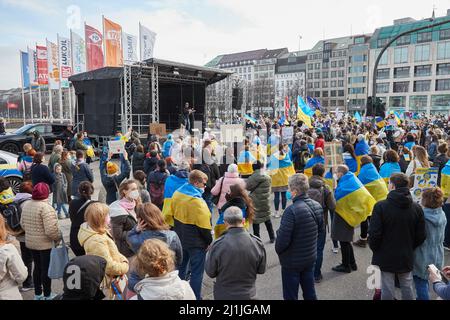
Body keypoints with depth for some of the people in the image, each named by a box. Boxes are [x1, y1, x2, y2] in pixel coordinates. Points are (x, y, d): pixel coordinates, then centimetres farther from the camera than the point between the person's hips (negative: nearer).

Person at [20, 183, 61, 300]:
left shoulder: (26, 205, 3)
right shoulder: (45, 207, -23)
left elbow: (22, 223, 12)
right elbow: (51, 229, -26)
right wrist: (58, 237, -9)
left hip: (30, 242, 7)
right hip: (45, 244, -7)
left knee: (37, 267, 20)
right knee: (46, 269, 7)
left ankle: (37, 294, 32)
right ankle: (47, 296, 20)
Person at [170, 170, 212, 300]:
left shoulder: (177, 194, -1)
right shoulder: (197, 201, -26)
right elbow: (203, 226, -22)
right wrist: (209, 241, -7)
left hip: (180, 239, 8)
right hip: (196, 243, -8)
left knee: (181, 267, 23)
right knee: (196, 272, 6)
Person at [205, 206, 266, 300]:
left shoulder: (218, 245, -24)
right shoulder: (257, 243, -18)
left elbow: (210, 272, -11)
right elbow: (261, 270, -5)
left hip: (224, 295, -1)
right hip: (248, 294, 1)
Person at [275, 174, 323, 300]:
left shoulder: (292, 210, -29)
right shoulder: (317, 206, -4)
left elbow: (283, 239, -26)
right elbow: (319, 228, 11)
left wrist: (278, 250, -6)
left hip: (292, 261, -7)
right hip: (311, 257, 7)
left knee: (290, 295, 10)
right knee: (310, 292, 22)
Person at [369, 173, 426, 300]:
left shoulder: (381, 206, -18)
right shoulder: (416, 208, -5)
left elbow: (374, 233, -17)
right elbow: (421, 236, -1)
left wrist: (375, 249, 1)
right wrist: (409, 248, 15)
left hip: (385, 257, -3)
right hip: (407, 258, 4)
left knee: (387, 290, 8)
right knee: (407, 288, 19)